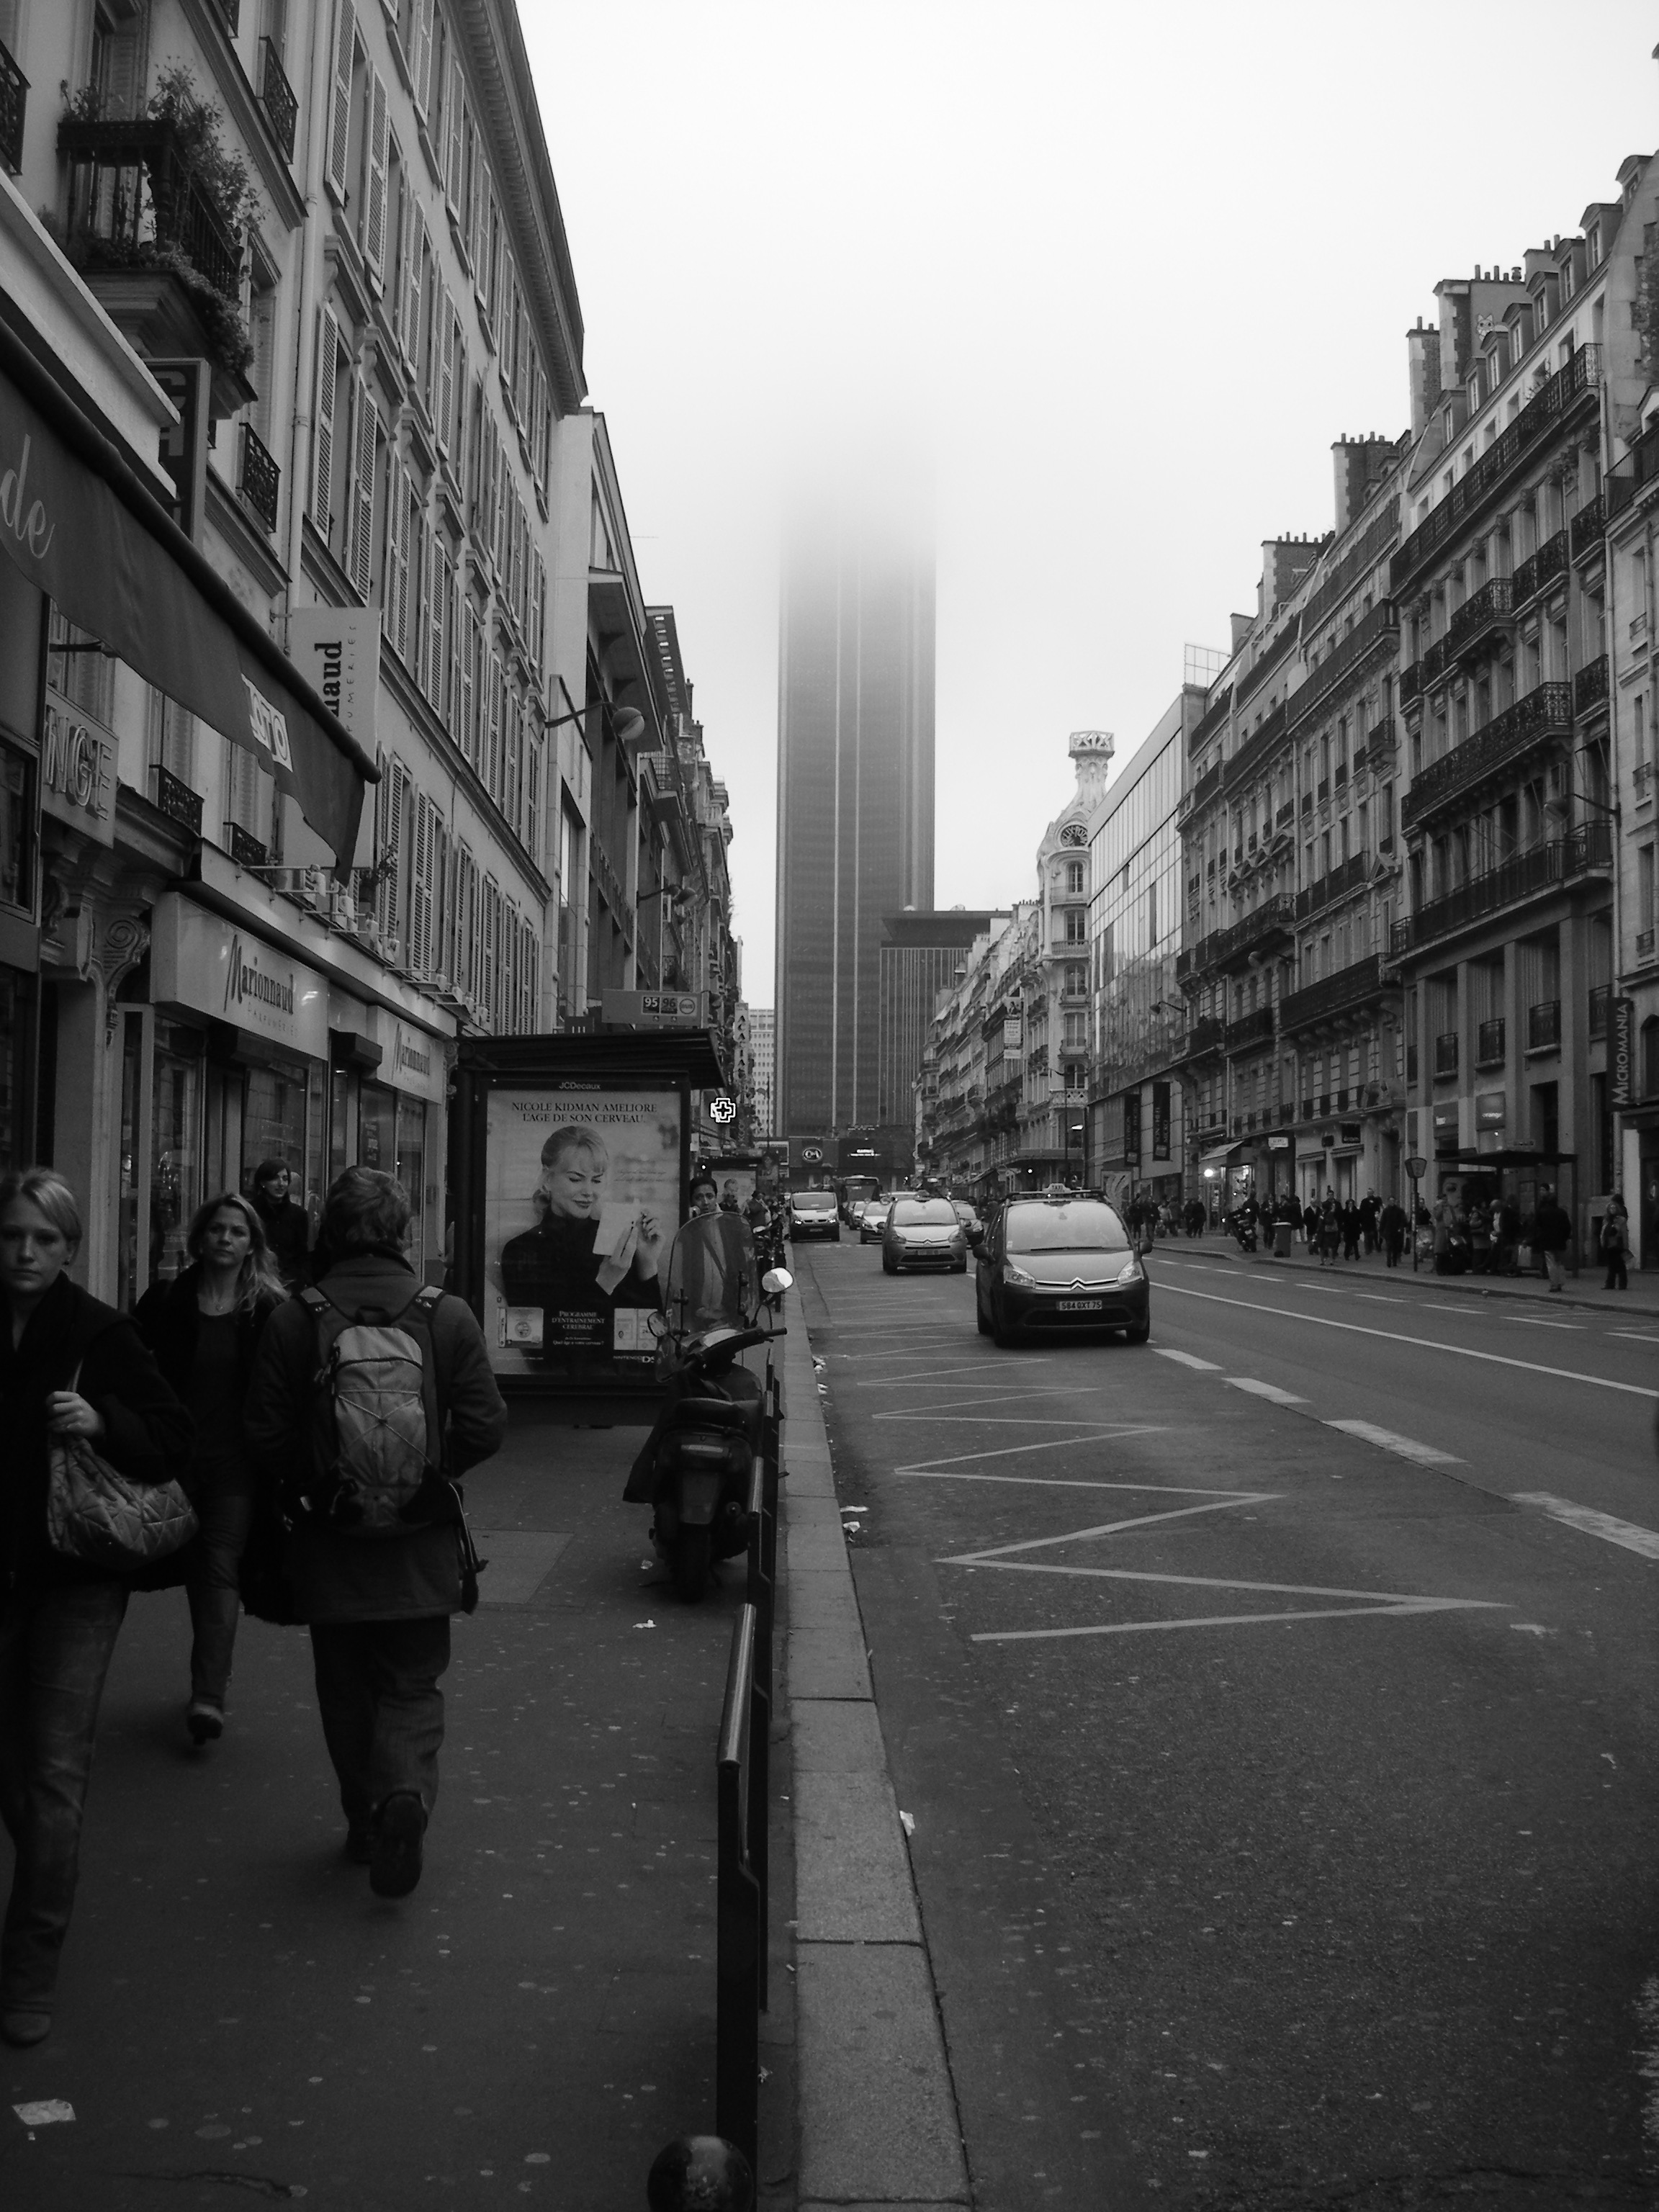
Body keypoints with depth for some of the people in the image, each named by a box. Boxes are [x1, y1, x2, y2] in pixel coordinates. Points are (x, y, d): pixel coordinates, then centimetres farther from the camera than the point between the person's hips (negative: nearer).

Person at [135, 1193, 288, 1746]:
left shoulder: (269, 1311, -3)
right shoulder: (167, 1301, 2)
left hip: (237, 1463, -3)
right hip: (178, 1457, 3)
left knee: (221, 1570, -10)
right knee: (196, 1570, 13)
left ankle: (208, 1696, -13)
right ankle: (211, 1676, 30)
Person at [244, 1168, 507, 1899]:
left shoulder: (292, 1320, -9)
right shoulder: (448, 1316, -9)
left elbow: (264, 1437, -7)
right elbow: (484, 1427, -8)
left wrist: (311, 1482, 12)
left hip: (327, 1544, 1)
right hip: (420, 1545, 0)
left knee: (346, 1693, 18)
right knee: (412, 1686, 12)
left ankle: (366, 1820, 26)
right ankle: (407, 1790, -11)